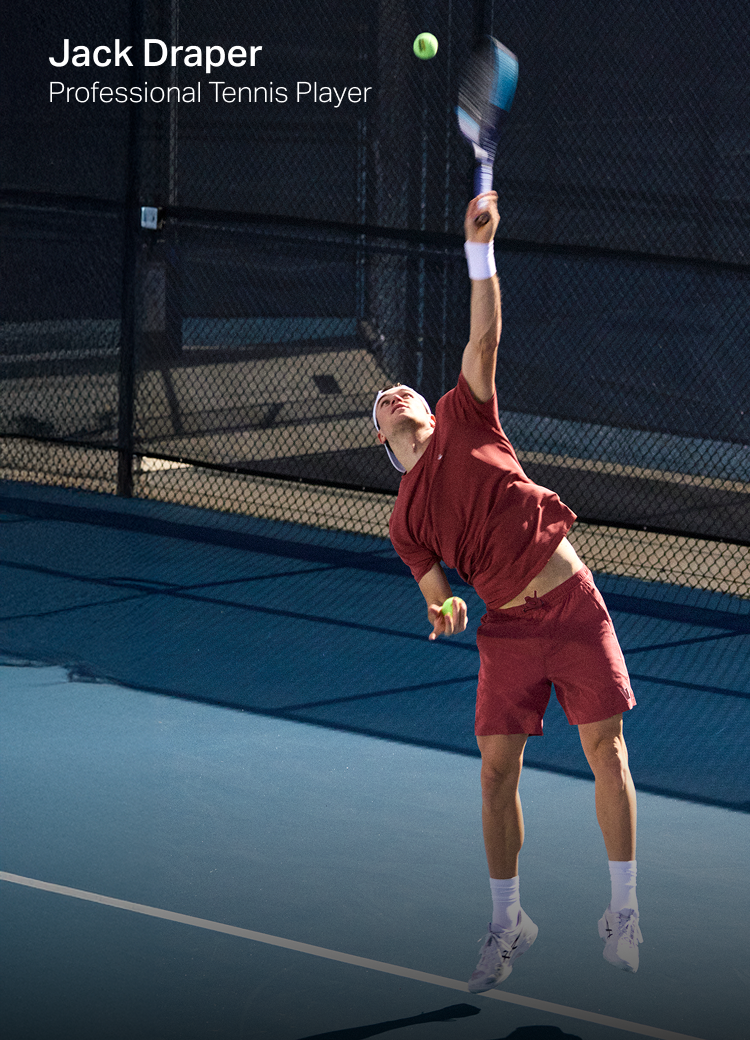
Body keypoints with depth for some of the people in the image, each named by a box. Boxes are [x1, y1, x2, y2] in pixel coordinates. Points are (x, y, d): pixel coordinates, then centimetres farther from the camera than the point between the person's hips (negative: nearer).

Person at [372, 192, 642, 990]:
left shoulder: (462, 420, 7)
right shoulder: (406, 519, 9)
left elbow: (484, 339, -3)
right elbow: (438, 595, 11)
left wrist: (480, 250, -12)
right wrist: (444, 613, -12)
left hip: (573, 605, -1)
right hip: (509, 628, 1)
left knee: (607, 752, -2)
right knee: (497, 772, -2)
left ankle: (623, 909, 8)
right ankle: (507, 923, 11)